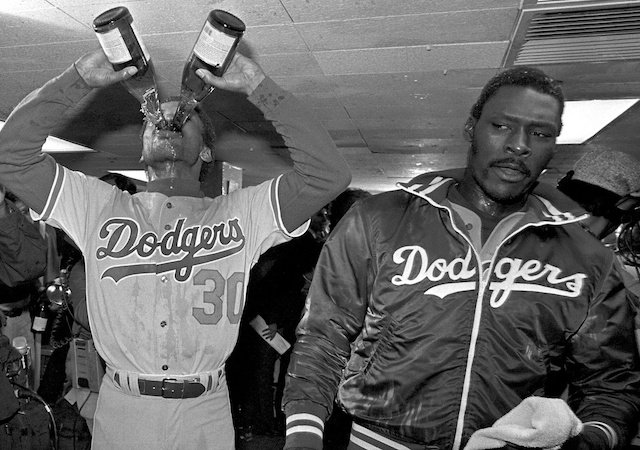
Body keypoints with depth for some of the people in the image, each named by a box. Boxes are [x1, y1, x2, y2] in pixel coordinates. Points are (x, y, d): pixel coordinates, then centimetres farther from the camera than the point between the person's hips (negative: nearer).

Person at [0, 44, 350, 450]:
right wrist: (81, 79, -5)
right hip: (119, 414, 1)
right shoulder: (98, 206, 5)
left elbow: (328, 174, -9)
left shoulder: (242, 213, 0)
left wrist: (259, 88, -10)